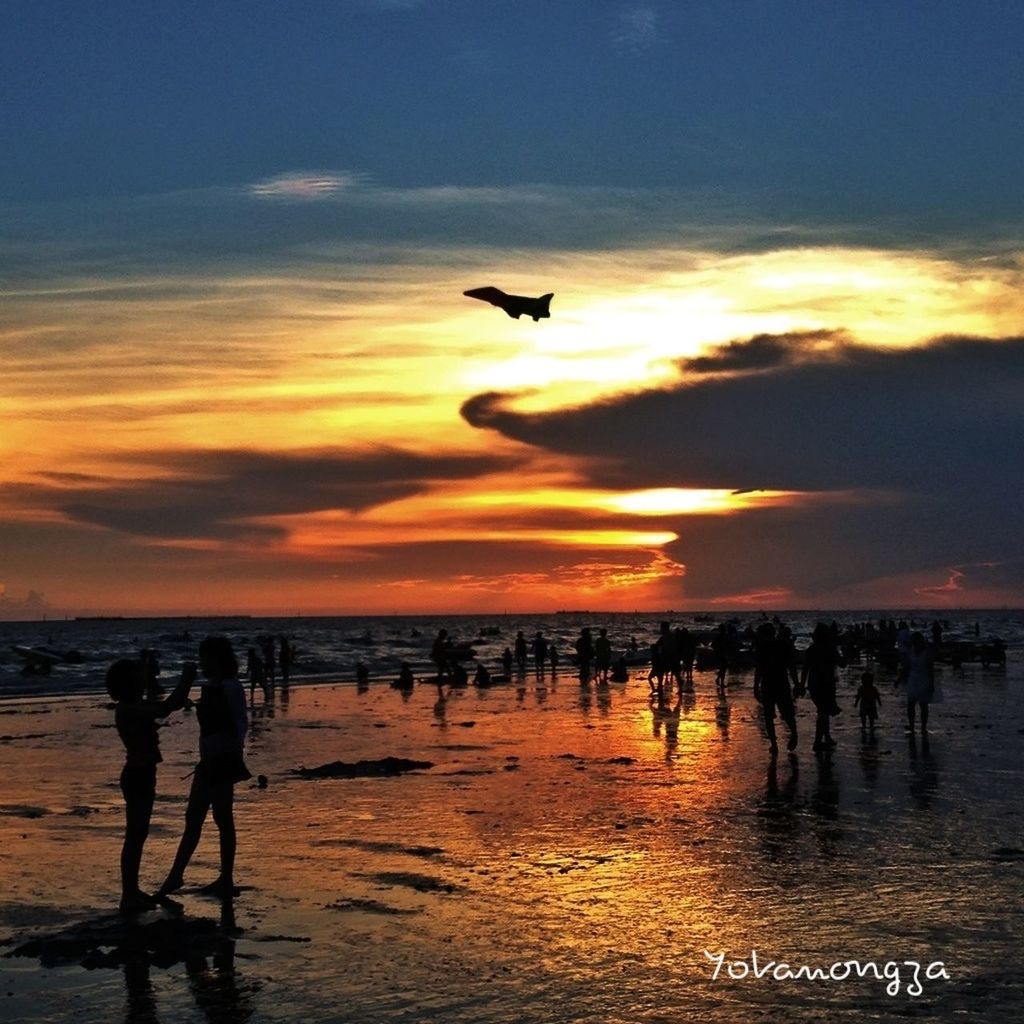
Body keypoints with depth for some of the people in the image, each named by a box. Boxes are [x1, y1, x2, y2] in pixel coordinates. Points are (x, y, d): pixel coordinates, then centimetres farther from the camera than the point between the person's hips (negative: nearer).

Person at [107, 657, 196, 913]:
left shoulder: (135, 707, 11)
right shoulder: (128, 709, -19)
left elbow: (164, 707, 23)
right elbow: (164, 709, -30)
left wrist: (186, 679, 11)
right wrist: (187, 678, -22)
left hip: (141, 774, 10)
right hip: (138, 775, -10)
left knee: (138, 834, 16)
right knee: (135, 835, -5)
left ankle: (132, 891, 25)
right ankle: (128, 896, -1)